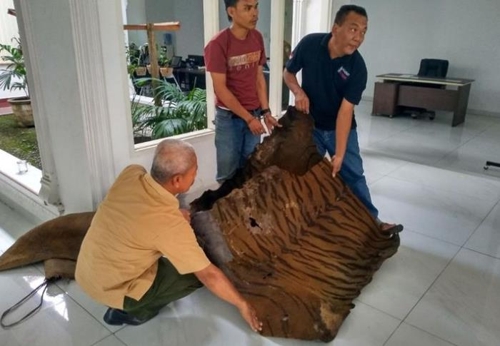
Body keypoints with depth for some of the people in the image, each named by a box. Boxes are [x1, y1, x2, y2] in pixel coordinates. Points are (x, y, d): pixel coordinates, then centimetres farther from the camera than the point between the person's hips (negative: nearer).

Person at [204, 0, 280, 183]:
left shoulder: (257, 38, 1)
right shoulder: (218, 44, -17)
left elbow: (259, 77, 7)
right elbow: (221, 89, -17)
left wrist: (265, 111, 1)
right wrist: (248, 118, -16)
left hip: (254, 114, 5)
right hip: (229, 116, -4)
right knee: (228, 172, 7)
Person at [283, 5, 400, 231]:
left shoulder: (357, 67, -22)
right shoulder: (309, 44, -18)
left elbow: (345, 111, -23)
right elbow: (288, 73, -2)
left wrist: (339, 154, -25)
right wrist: (298, 92, -24)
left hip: (339, 127, 0)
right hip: (309, 124, 1)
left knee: (354, 174, 5)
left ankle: (372, 220, 19)